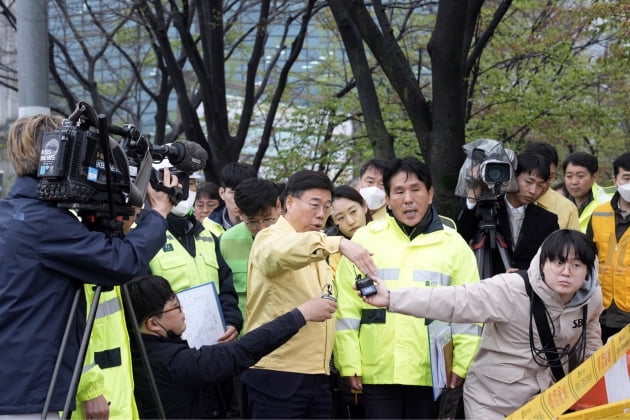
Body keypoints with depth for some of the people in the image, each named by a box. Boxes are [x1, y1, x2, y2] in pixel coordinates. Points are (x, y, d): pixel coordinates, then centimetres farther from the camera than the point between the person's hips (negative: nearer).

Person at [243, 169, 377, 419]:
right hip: (277, 376, -8)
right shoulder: (270, 238, -7)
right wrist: (338, 243, -44)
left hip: (317, 376, 8)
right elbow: (282, 251, -32)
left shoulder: (317, 254, 20)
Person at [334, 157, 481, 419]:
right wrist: (349, 363, -2)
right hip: (378, 371, 0)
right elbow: (347, 307, 3)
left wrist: (462, 364, -3)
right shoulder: (365, 239, 4)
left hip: (431, 372, 1)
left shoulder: (453, 244, 5)